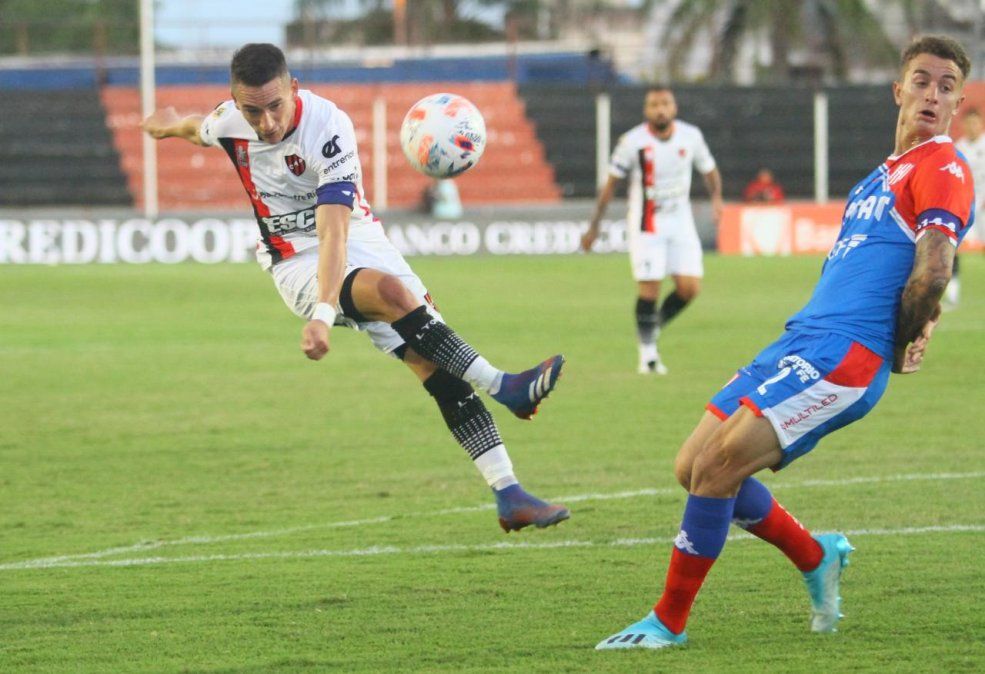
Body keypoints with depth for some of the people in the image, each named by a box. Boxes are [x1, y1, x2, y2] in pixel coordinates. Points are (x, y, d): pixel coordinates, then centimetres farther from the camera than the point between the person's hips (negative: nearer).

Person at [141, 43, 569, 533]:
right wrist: (171, 125, 40)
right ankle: (503, 387, -29)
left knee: (441, 371, -10)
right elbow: (198, 129, 17)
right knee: (392, 291, -32)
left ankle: (509, 496, -7)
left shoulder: (329, 128, -24)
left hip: (358, 240, 0)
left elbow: (335, 232, -33)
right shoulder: (227, 123, -12)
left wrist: (322, 316, -44)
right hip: (298, 266, 0)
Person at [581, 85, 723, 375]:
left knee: (690, 288, -6)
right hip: (645, 226, -3)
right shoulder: (632, 142, -11)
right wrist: (594, 227, -1)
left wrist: (716, 197, -8)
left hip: (681, 223, 3)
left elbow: (709, 170, 13)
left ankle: (655, 325, 20)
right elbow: (610, 184, -3)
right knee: (649, 288, -9)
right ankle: (648, 352, 6)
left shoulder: (691, 136, -2)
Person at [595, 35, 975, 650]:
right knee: (696, 468, 9)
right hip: (801, 344, 10)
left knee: (716, 467, -15)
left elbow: (931, 274, -17)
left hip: (843, 356, -10)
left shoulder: (943, 169, -6)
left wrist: (899, 352, -7)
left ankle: (669, 622, -4)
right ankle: (817, 558, 24)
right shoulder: (886, 173, 24)